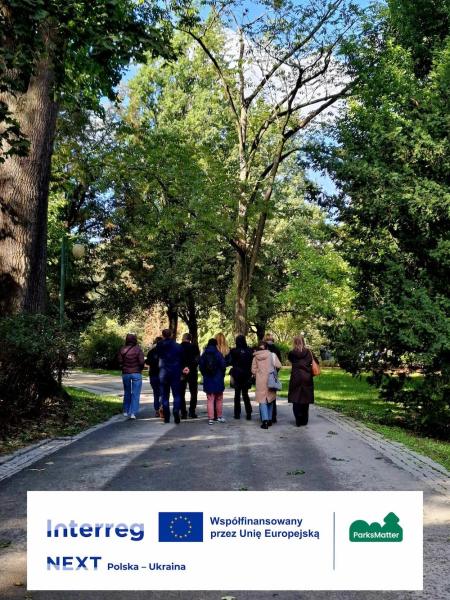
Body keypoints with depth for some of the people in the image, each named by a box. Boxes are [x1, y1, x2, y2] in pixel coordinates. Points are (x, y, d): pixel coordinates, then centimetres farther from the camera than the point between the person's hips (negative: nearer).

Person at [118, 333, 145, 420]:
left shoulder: (122, 349, -3)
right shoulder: (138, 349, -11)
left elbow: (120, 361, -3)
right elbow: (141, 362, -12)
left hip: (125, 373, 3)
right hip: (136, 373, -3)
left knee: (127, 393, 18)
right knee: (135, 394, 1)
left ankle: (126, 411, 25)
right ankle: (133, 413, -5)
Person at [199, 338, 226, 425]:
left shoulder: (203, 355, 0)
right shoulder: (219, 354, -9)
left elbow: (201, 367, 2)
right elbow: (223, 366, -8)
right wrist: (222, 376, 8)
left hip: (207, 380, 2)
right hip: (218, 380, -2)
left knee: (210, 400, 5)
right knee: (219, 399, 14)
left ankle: (211, 418, 2)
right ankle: (219, 417, 21)